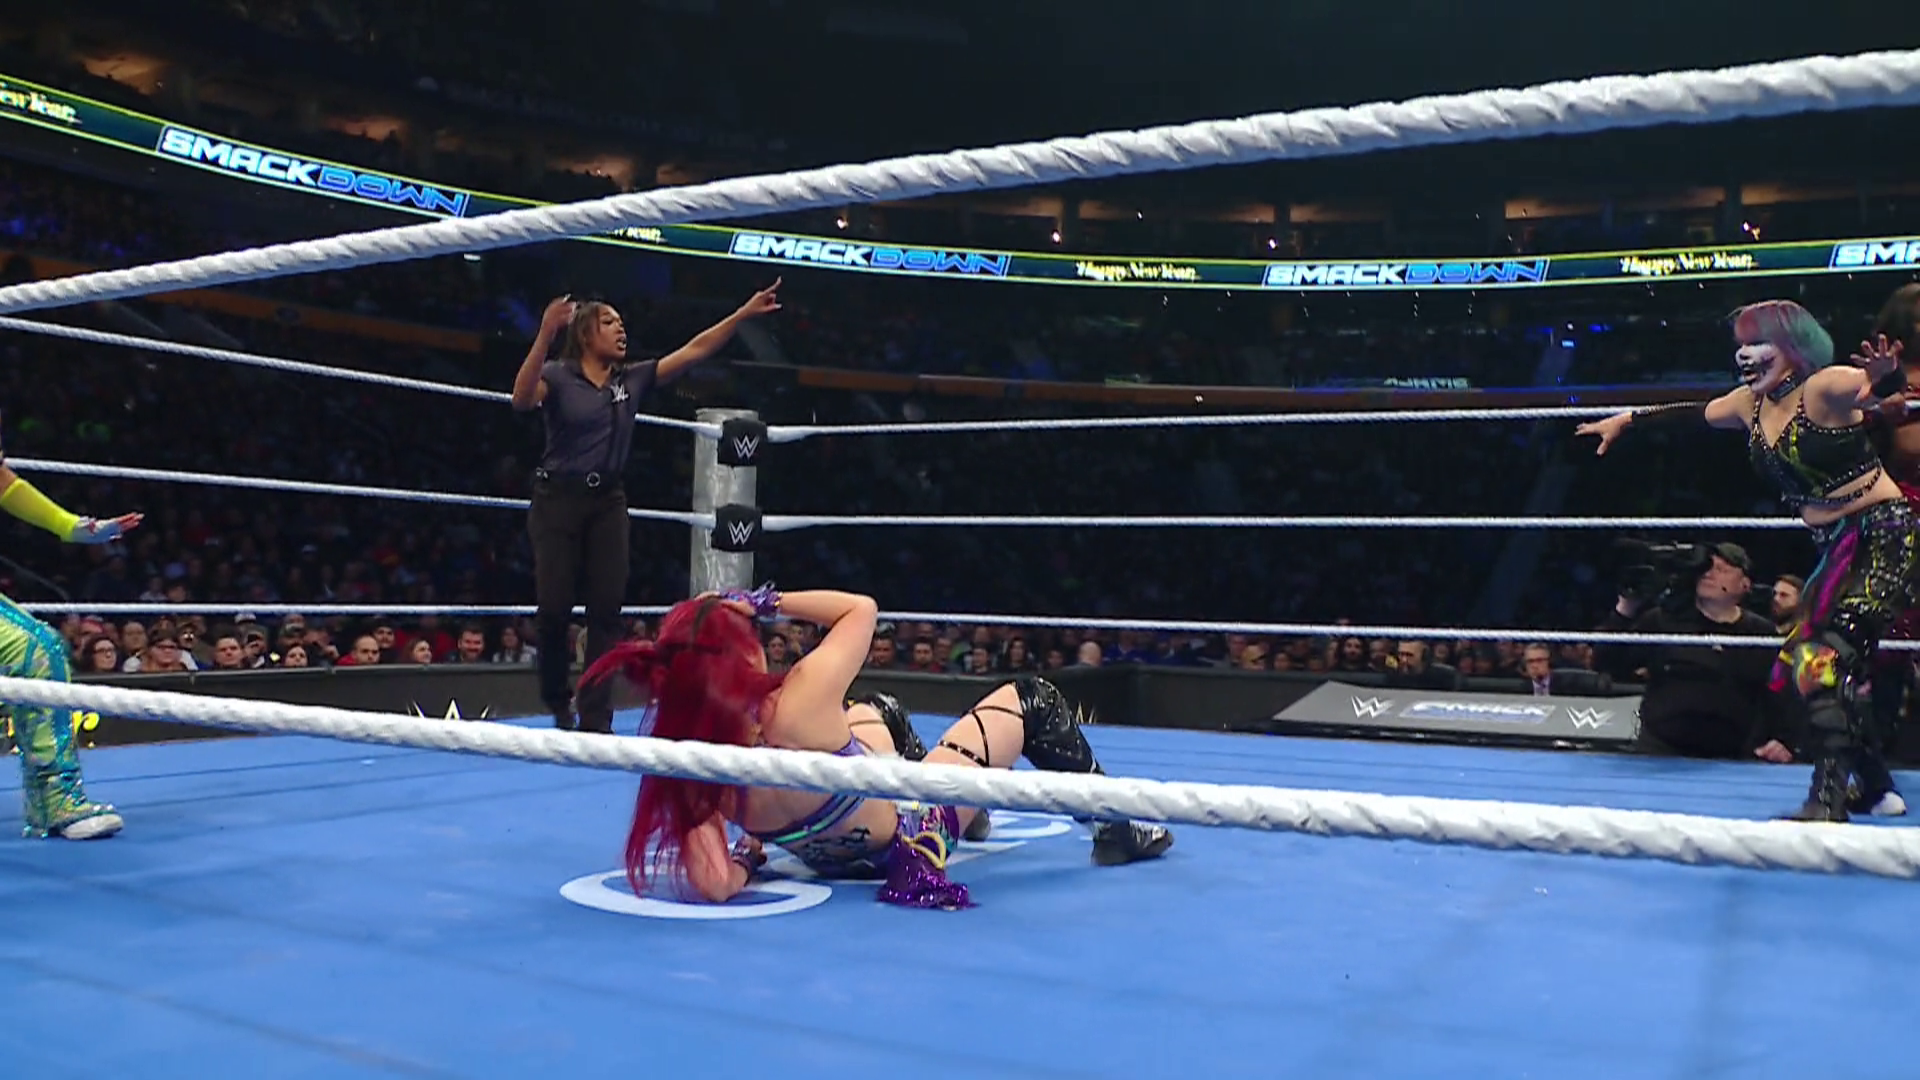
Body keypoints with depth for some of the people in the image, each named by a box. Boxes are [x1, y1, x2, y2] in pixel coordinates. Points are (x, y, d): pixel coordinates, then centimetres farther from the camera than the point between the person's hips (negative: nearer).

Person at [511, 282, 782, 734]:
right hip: (558, 498, -4)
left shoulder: (633, 379, 8)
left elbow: (694, 350, 5)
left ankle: (595, 718, 1)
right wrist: (545, 336, -40)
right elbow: (522, 399, -27)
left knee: (607, 606, -3)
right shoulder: (557, 375, -5)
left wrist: (745, 312, -1)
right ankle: (559, 705, 21)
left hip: (608, 501, 4)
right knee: (554, 608, -3)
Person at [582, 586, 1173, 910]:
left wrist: (752, 848, -9)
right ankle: (1116, 830, 27)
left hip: (839, 857, 6)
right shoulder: (799, 705, -37)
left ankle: (976, 811, 52)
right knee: (1032, 699, 8)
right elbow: (861, 608, -20)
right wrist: (766, 601, -15)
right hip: (914, 834, -6)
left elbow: (718, 884, -27)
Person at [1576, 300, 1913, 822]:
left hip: (1884, 537, -9)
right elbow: (1693, 414, 23)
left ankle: (1829, 800, -22)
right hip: (1836, 549, 9)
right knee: (1806, 661, 12)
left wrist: (1885, 376, -59)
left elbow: (1886, 386, -36)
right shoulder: (1750, 403, 6)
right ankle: (1872, 783, 29)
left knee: (1823, 657, -22)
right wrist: (1625, 419, 29)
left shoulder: (1825, 388, -17)